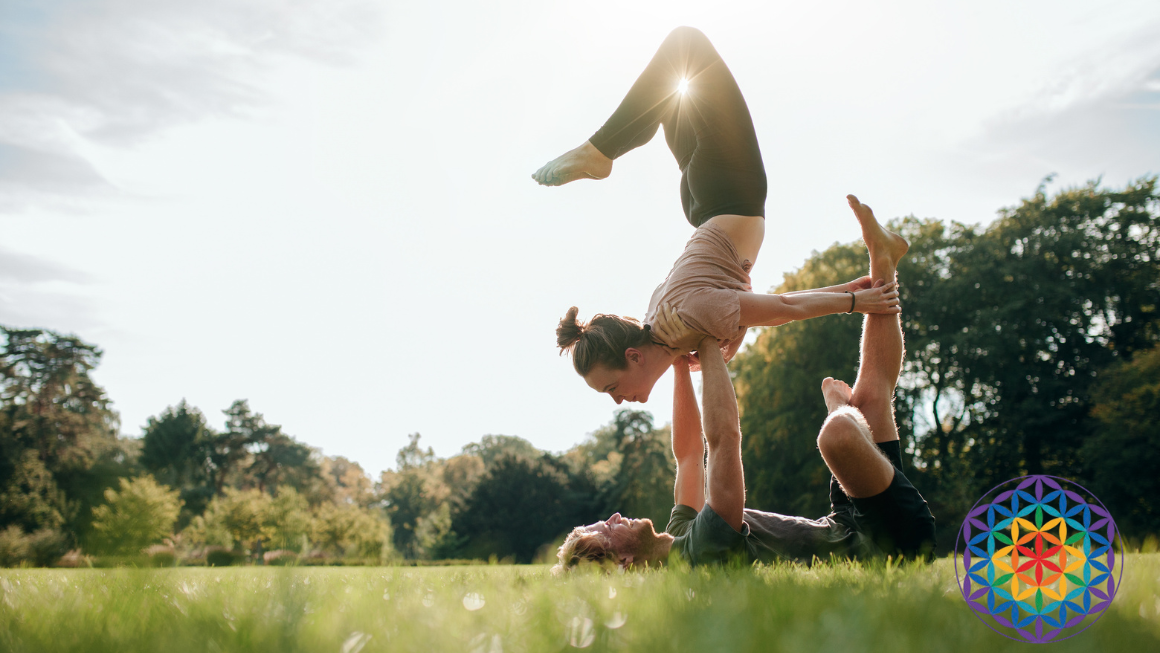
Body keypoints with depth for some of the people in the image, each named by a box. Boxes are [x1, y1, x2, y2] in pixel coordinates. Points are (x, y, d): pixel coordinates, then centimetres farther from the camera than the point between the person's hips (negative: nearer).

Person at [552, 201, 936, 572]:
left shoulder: (679, 541, 0)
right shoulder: (705, 547, -30)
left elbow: (688, 450, 10)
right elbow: (724, 436, -34)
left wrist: (681, 363, 6)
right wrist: (707, 346, -23)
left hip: (851, 534, 9)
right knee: (837, 431, -29)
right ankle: (840, 405, 8)